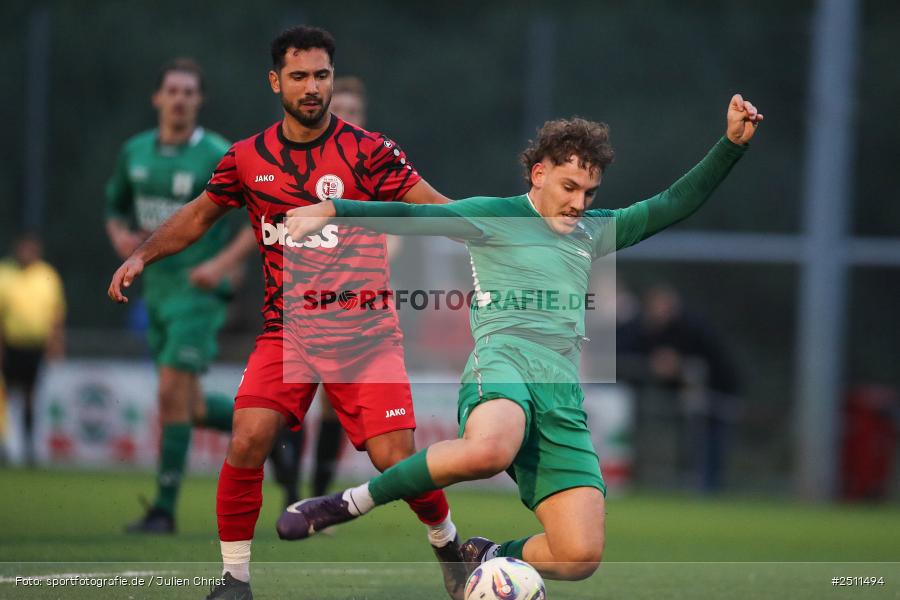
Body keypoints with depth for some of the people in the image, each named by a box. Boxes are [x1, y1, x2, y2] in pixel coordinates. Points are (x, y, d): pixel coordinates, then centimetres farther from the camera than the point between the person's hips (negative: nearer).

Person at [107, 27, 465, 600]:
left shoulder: (367, 150, -6)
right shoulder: (248, 159, 3)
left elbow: (437, 208, -7)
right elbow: (198, 216, 19)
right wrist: (141, 256, 8)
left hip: (365, 332, -2)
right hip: (288, 330, 2)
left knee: (395, 460, -11)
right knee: (247, 440, -18)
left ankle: (446, 540, 21)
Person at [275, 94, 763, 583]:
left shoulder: (593, 231, 28)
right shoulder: (495, 216, 10)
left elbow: (673, 205, 29)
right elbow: (413, 217, -2)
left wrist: (731, 144, 19)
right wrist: (333, 209, -16)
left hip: (563, 393, 6)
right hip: (503, 362, -6)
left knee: (580, 557, -13)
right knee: (489, 450, -44)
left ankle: (485, 559, 19)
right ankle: (349, 504, -23)